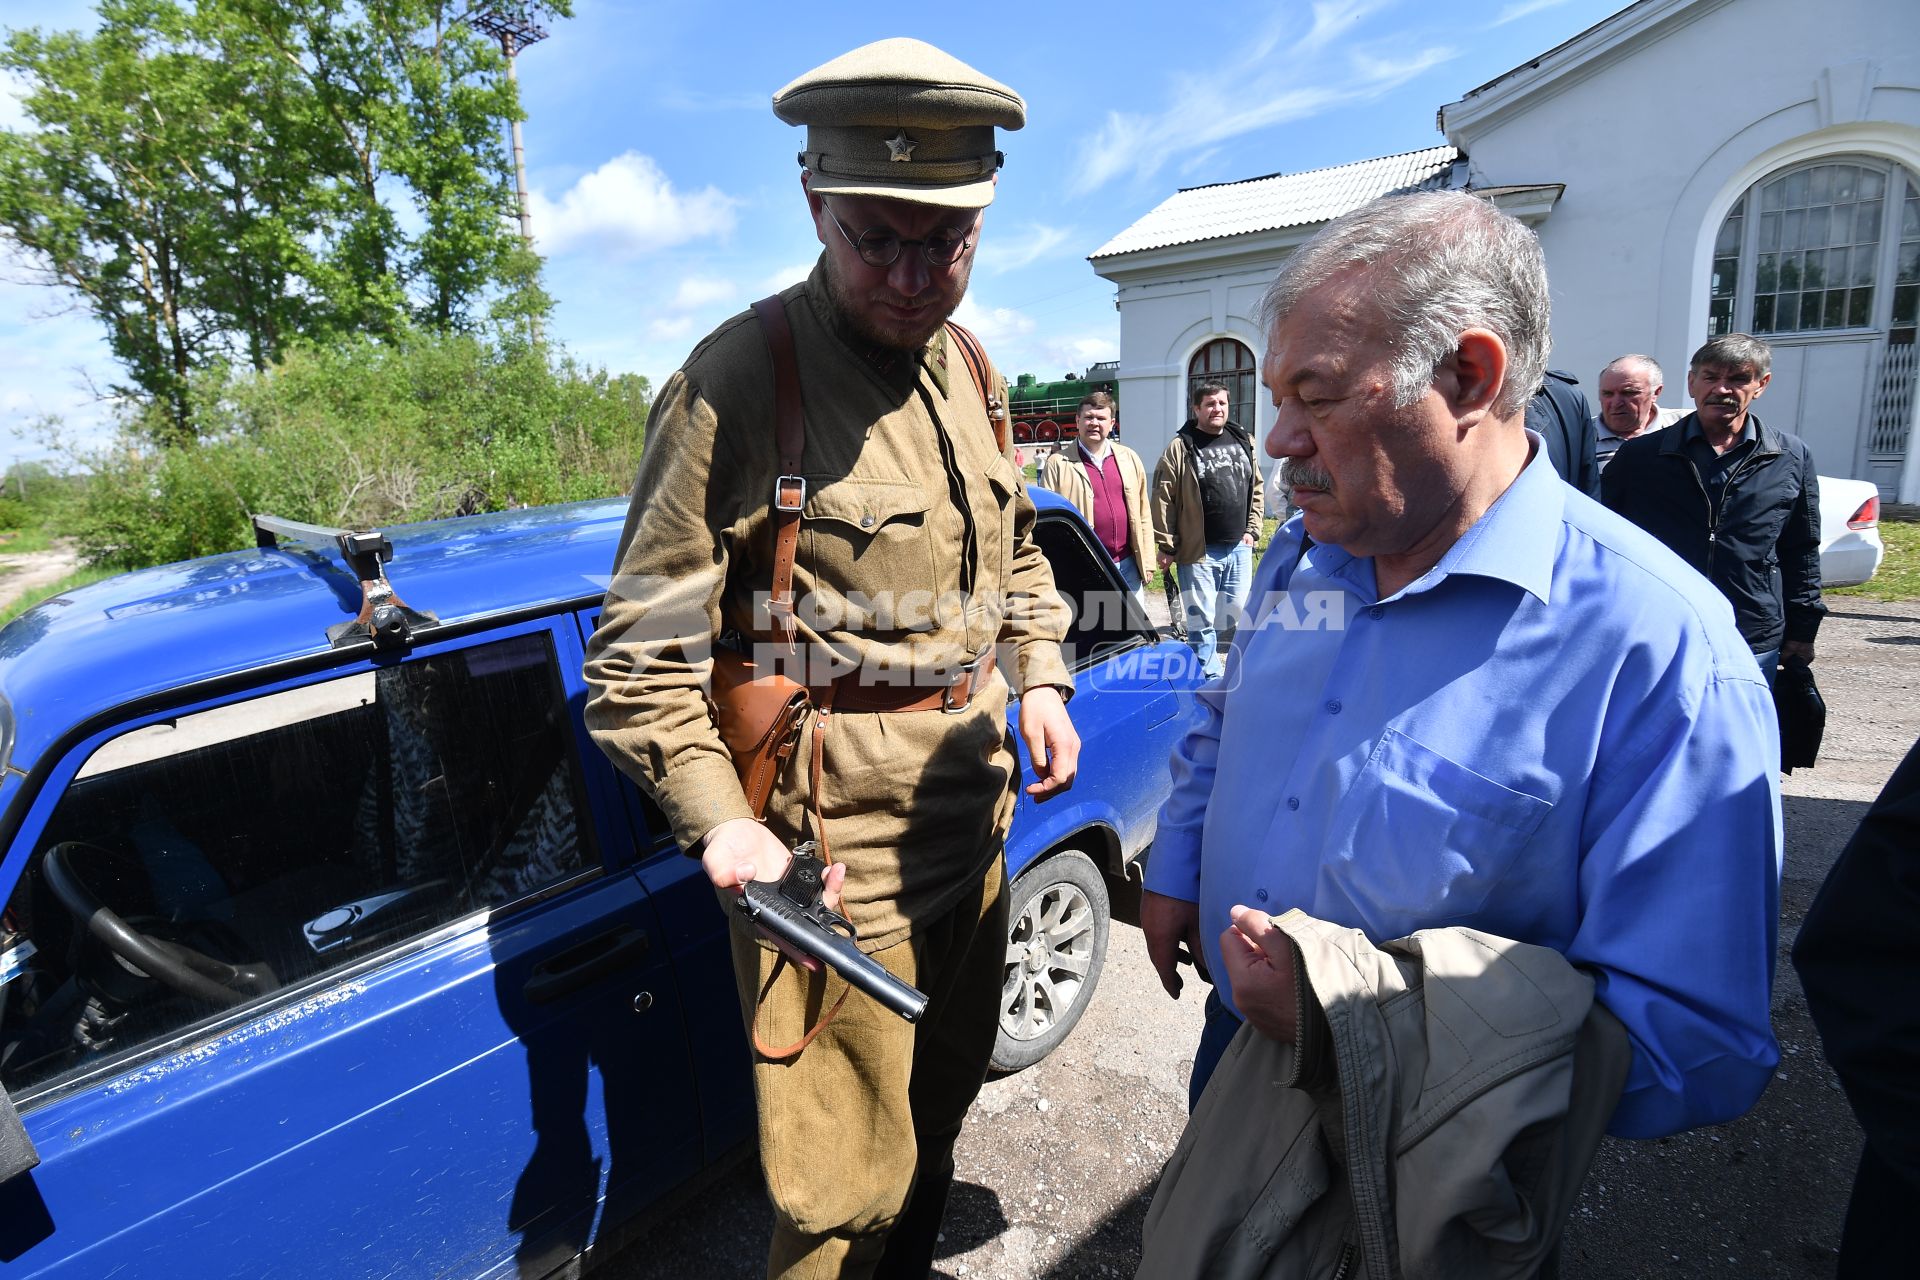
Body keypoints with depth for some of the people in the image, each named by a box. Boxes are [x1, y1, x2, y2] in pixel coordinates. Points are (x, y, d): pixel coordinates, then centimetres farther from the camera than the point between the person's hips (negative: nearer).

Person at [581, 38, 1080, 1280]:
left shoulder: (964, 369, 6)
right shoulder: (736, 382, -16)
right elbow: (643, 651, -14)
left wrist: (1041, 677, 6)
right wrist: (720, 818, -24)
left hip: (973, 820, 8)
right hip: (831, 849, -7)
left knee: (942, 1097, 28)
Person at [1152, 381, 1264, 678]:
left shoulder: (1243, 441, 10)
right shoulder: (1180, 447, -6)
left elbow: (1256, 489, 17)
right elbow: (1163, 498, -9)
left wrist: (1252, 530, 8)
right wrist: (1167, 546, -10)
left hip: (1239, 548, 5)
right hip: (1199, 552, -5)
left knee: (1236, 614, 11)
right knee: (1202, 621, 1)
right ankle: (1209, 680, 13)